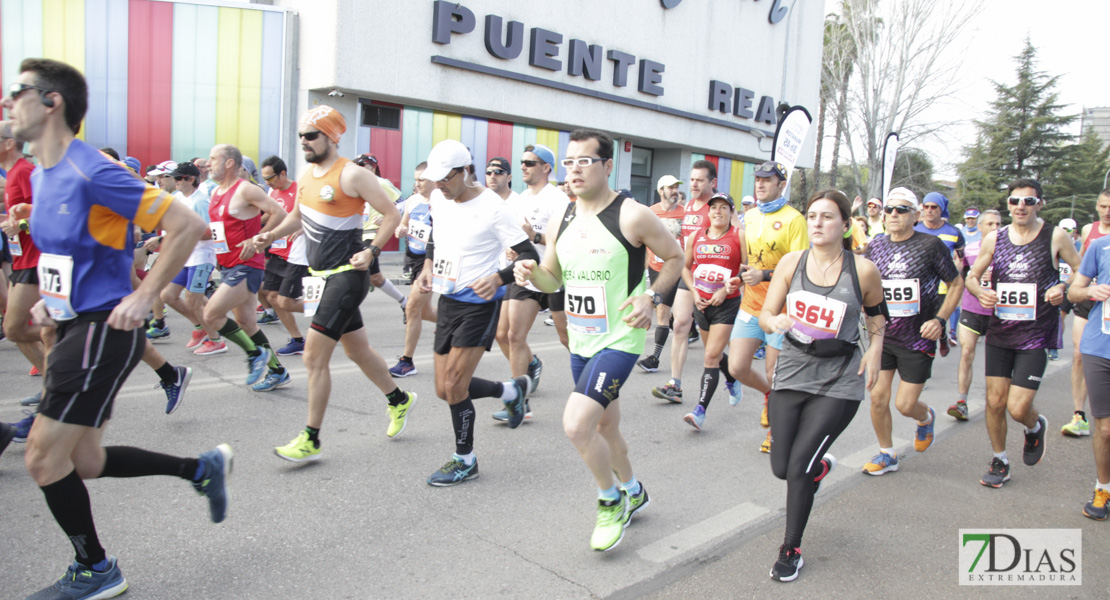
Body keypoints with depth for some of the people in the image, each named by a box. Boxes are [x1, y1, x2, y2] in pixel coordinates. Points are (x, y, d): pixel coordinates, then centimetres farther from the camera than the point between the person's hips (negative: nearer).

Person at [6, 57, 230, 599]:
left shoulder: (92, 172, -18)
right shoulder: (42, 176, 11)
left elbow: (187, 225, -23)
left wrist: (144, 296, -21)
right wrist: (51, 298, 11)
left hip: (103, 331, -9)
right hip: (73, 327, 10)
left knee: (43, 458, -2)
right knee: (83, 461, 15)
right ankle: (203, 468, 29)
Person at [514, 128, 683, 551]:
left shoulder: (631, 216, -14)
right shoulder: (563, 218, 4)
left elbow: (675, 257, -2)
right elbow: (554, 279, 13)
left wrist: (650, 297, -17)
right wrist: (533, 274, -9)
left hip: (620, 339, -7)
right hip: (581, 342, 7)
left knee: (576, 425, -18)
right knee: (604, 428, 20)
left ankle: (611, 502, 8)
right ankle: (633, 492, 45)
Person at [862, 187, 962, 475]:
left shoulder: (931, 244, -9)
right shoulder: (876, 245, 2)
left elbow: (957, 284, -1)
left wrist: (940, 319, -12)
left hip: (918, 338, -3)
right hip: (882, 336, 3)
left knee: (905, 404, 0)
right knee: (878, 397, 1)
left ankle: (926, 418, 37)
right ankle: (887, 454, 22)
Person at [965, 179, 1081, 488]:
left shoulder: (1055, 237, -4)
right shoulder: (994, 239, 3)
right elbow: (971, 276, 11)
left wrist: (1064, 289, -15)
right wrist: (980, 292, -11)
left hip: (1035, 336, -3)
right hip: (999, 334, 3)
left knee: (1018, 407, -7)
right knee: (995, 402, 4)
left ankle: (1035, 427, 30)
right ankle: (999, 462, 25)